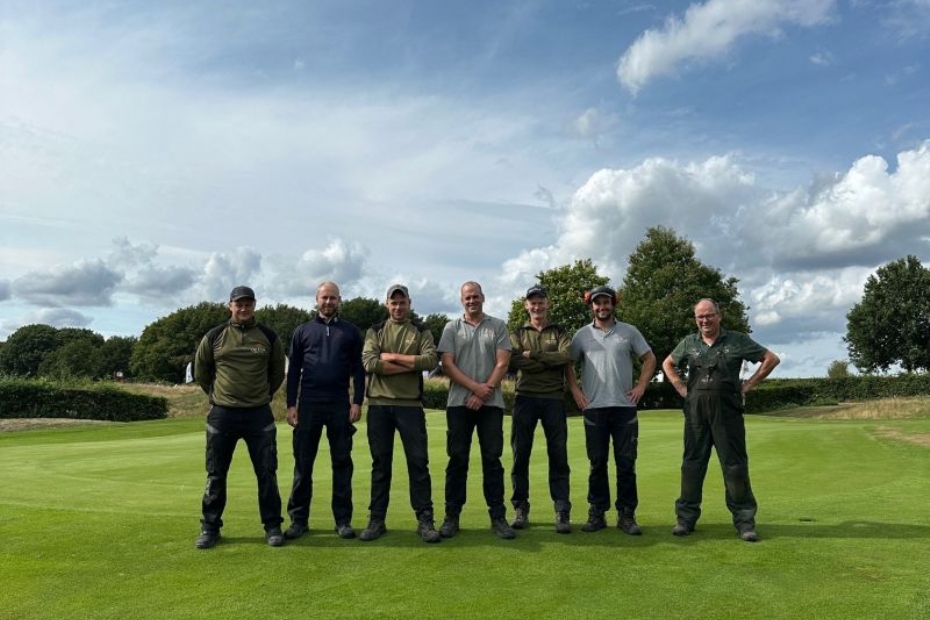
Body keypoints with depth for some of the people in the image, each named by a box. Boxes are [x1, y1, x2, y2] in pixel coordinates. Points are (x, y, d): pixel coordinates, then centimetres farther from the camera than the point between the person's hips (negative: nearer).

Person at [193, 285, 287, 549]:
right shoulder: (214, 336, 1)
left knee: (267, 472, 2)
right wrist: (217, 394, 14)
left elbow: (278, 372, 15)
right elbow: (200, 371, 15)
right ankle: (210, 527, 22)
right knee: (216, 474, 8)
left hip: (259, 414, 0)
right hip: (222, 414, 0)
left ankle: (273, 526, 13)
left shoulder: (268, 337, 2)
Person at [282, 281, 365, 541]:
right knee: (303, 464, 4)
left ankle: (343, 520, 11)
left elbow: (358, 370, 5)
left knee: (342, 463, 4)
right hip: (308, 404, 1)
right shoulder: (303, 331, 9)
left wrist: (357, 402, -4)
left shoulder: (350, 332, 7)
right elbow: (293, 371, 8)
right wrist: (291, 404, 0)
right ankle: (299, 519, 13)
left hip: (340, 405, 0)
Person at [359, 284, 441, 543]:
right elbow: (369, 363, -8)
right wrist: (411, 366, -12)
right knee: (380, 463, 8)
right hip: (379, 404, 1)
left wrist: (392, 357, -11)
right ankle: (376, 520, 17)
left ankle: (425, 520, 8)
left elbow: (431, 360, -11)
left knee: (418, 462, 0)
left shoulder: (421, 331, 8)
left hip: (410, 404, -1)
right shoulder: (375, 331, 10)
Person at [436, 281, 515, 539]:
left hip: (491, 403, 0)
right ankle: (452, 516, 11)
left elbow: (502, 364, -1)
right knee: (457, 459, 3)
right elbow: (447, 365, -1)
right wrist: (475, 387, -12)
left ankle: (498, 516, 9)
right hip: (459, 402, 0)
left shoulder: (498, 326, 8)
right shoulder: (452, 328, 8)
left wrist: (485, 391, -11)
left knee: (492, 459, 3)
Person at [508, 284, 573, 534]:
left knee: (558, 455, -1)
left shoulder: (559, 333, 12)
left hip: (554, 399, -1)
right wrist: (549, 362, -11)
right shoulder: (517, 334, 13)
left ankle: (562, 511, 4)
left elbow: (566, 356, -9)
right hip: (525, 398, 1)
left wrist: (532, 355, -10)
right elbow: (513, 361, -8)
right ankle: (521, 509, 14)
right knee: (521, 454, 4)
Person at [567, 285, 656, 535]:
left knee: (626, 463, 2)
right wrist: (575, 389, 1)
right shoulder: (582, 334, 7)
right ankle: (597, 514, 15)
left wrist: (641, 386, 0)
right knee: (597, 463, 6)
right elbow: (567, 364, 13)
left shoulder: (629, 331, 6)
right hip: (594, 408, 0)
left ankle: (626, 515, 12)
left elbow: (649, 358, 11)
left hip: (624, 407, 0)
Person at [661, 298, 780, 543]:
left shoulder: (737, 340, 2)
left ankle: (744, 520, 11)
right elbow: (668, 364, 23)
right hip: (696, 411, 2)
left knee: (735, 465, 1)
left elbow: (771, 359, 5)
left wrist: (747, 385, -1)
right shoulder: (689, 343, 9)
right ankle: (686, 518, 13)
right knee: (692, 463, 5)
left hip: (727, 411, -2)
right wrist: (681, 388, 9)